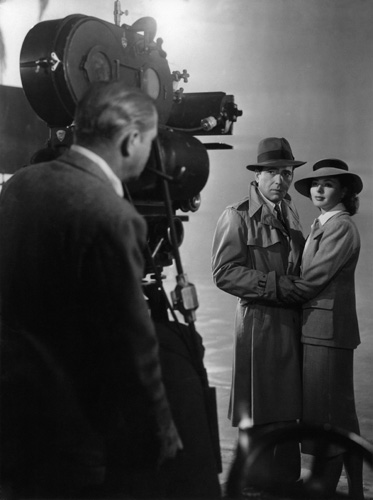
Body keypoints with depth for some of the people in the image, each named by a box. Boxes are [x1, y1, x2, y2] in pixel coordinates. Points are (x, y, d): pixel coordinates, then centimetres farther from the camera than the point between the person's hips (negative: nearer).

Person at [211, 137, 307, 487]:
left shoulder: (290, 215, 16)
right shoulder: (237, 216, -6)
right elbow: (224, 273, -13)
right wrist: (274, 285, -18)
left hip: (293, 322, 6)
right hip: (260, 323, -6)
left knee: (287, 414, 12)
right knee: (261, 417, 0)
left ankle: (288, 481, 24)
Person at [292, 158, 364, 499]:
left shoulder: (341, 227, -12)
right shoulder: (322, 225, 17)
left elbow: (314, 278, -17)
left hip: (328, 330, -10)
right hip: (317, 327, 10)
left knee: (329, 418, -1)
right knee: (342, 415, 15)